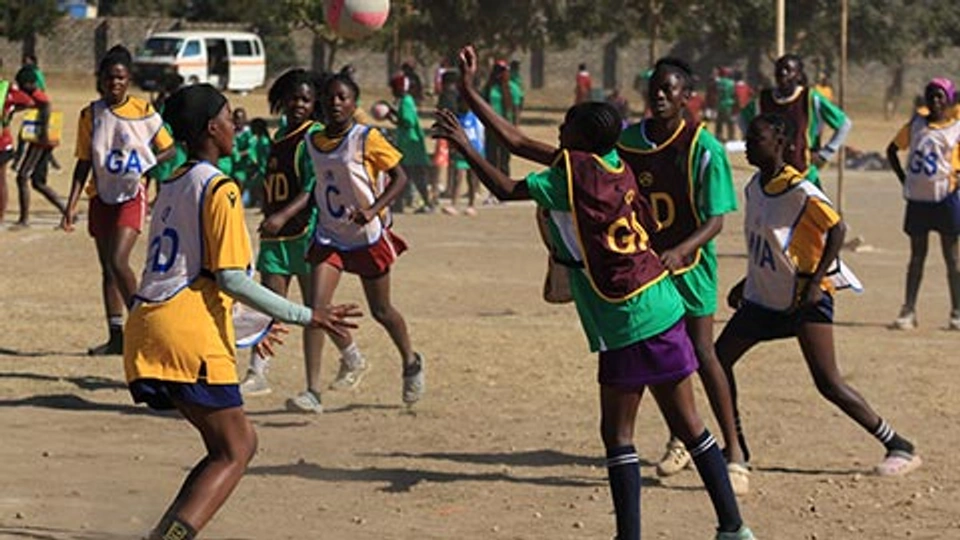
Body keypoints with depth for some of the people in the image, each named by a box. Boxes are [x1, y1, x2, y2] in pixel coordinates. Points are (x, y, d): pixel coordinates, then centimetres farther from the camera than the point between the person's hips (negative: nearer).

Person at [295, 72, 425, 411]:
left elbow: (399, 178, -13)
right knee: (316, 308, -13)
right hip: (329, 237, 4)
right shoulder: (313, 142, 3)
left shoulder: (367, 139, -13)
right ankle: (312, 391, -13)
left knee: (381, 311, 12)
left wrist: (373, 210, -25)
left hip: (368, 236, -4)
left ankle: (411, 364, 41)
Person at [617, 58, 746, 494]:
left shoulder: (704, 149, -15)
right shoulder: (627, 142, -2)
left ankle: (733, 454, -5)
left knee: (701, 354, -10)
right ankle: (680, 439, 29)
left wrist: (680, 251, -32)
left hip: (689, 263, -5)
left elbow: (716, 220, -17)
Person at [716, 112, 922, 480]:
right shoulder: (755, 188, 7)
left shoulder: (800, 191, -18)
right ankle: (736, 448, 18)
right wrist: (746, 283, 20)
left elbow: (837, 229, -20)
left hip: (805, 298, -9)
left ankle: (900, 448, -3)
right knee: (718, 359, 5)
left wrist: (816, 281, -23)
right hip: (765, 297, 9)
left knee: (828, 383, -13)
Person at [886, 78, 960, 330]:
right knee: (917, 255, 7)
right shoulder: (915, 125, 7)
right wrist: (903, 178, 8)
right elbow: (892, 150, 17)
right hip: (917, 198, 3)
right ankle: (908, 311, 8)